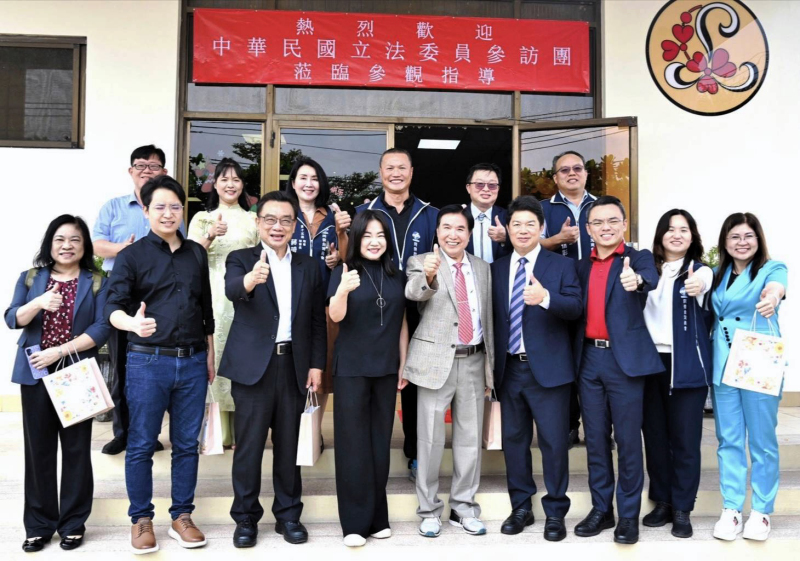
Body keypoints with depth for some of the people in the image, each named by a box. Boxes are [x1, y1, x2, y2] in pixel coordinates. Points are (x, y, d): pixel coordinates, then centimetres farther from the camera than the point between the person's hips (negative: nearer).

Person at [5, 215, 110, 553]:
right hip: (35, 374, 2)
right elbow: (12, 319, 0)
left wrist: (60, 350, -16)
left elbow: (102, 328, -7)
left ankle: (73, 523, 15)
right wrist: (38, 303, -20)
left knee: (76, 448, 4)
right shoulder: (30, 278, 9)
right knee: (38, 448, 6)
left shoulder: (97, 283, 2)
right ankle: (39, 524, 18)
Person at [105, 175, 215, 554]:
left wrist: (209, 353, 15)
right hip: (147, 362, -3)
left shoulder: (196, 254, 10)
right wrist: (133, 322, -31)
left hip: (193, 362, 3)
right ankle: (141, 519, 20)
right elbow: (113, 306, -9)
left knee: (187, 444, 9)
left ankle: (182, 516, 22)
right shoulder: (132, 255, 0)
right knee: (141, 445, 5)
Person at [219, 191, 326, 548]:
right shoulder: (240, 259, 0)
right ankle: (246, 518, 19)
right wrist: (251, 279, -45)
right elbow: (232, 290, -23)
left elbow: (317, 320, 9)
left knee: (289, 444, 11)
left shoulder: (308, 266, 10)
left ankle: (288, 515, 25)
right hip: (253, 365, -2)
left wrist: (316, 365, 3)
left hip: (294, 365, 3)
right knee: (249, 445, 4)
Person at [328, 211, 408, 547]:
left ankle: (378, 517, 21)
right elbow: (336, 316, -19)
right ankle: (355, 522, 10)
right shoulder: (344, 273, -5)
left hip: (386, 369, 4)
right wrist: (342, 292, -39)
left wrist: (404, 365, 9)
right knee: (353, 443, 1)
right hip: (351, 369, -3)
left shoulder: (396, 276, 6)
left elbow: (402, 324, 11)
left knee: (380, 442, 10)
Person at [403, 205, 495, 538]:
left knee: (470, 438, 10)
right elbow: (413, 292, -26)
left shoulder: (482, 268, 11)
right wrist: (428, 276, -48)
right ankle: (429, 510, 20)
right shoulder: (421, 262, -2)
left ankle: (464, 508, 25)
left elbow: (488, 319, 15)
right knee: (430, 440, 4)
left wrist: (490, 365, 13)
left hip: (473, 363, 4)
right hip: (435, 361, -4)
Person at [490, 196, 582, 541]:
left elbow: (574, 308, -14)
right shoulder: (496, 269, 9)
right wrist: (493, 364, 1)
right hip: (509, 368, 4)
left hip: (548, 367, -3)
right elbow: (493, 317, 7)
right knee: (514, 439, 11)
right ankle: (521, 508, 26)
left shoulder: (561, 266, 0)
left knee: (553, 441, 2)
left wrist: (545, 298, -34)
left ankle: (555, 512, 18)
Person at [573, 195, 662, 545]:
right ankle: (601, 509, 23)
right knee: (595, 438, 11)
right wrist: (575, 356, -2)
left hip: (624, 359, -4)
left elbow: (651, 278, -24)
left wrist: (636, 280, -47)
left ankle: (629, 515, 15)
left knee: (628, 439, 2)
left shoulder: (639, 258, -1)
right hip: (589, 359, 4)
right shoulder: (582, 266, 13)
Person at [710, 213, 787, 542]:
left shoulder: (772, 268, -2)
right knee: (728, 440, 8)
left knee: (761, 441, 4)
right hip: (722, 366, 4)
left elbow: (775, 287, -27)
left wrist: (772, 296, -48)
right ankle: (731, 509, 17)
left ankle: (761, 511, 18)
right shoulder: (718, 275, 12)